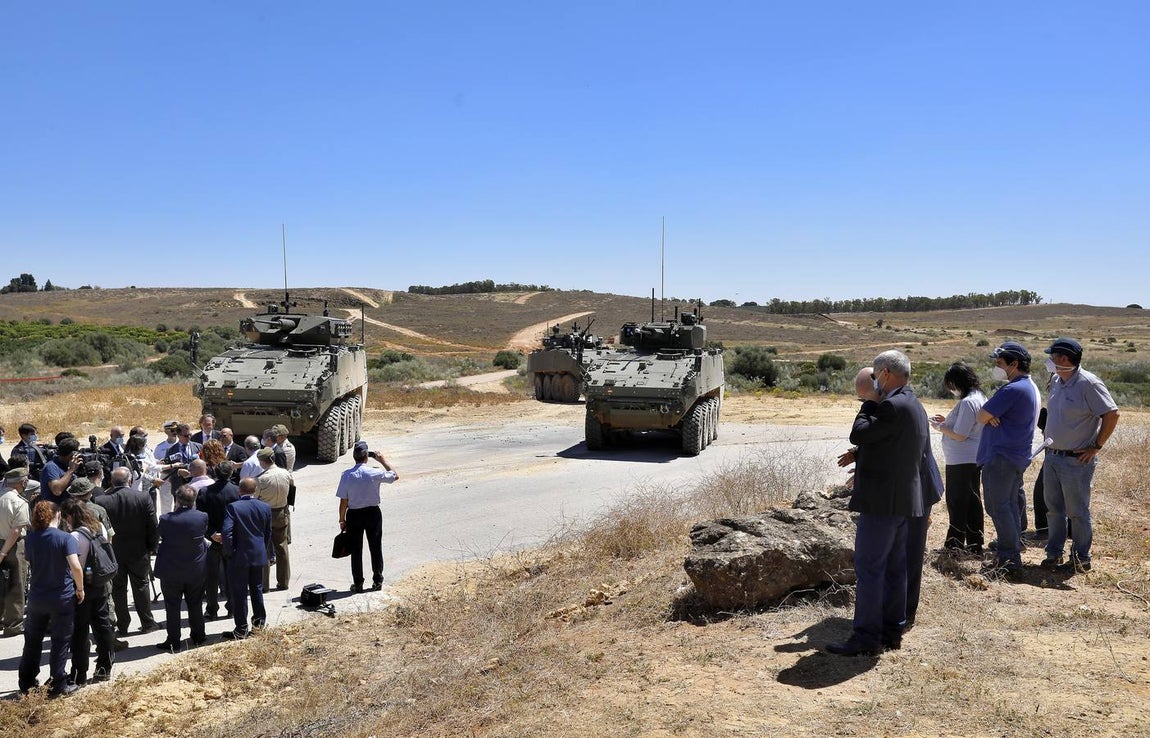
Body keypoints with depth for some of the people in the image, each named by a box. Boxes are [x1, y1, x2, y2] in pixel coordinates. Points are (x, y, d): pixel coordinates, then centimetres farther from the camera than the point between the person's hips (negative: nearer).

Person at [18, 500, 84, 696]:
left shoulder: (30, 539, -1)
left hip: (36, 597, 4)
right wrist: (80, 588, -11)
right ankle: (58, 685, 10)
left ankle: (27, 682, 28)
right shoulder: (65, 538, -16)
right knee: (61, 642, 6)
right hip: (62, 599, -4)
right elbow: (75, 566, -25)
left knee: (32, 640, 19)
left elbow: (29, 562, 13)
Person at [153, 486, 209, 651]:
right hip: (196, 570, 2)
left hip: (171, 571, -2)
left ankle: (173, 642, 14)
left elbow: (161, 535, -1)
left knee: (172, 607, 9)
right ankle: (198, 637, 27)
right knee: (195, 605, 17)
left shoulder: (166, 519, -19)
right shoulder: (202, 517, -15)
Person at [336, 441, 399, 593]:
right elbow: (395, 475, 5)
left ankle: (358, 584, 17)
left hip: (354, 515, 0)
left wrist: (342, 520, 4)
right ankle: (377, 581, 21)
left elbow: (343, 502, -8)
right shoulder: (375, 473, -13)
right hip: (373, 513, 0)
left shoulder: (346, 475, -12)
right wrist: (382, 460, 11)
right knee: (376, 548, 14)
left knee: (356, 550, 11)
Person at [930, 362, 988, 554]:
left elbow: (960, 435, -21)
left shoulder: (967, 402, -21)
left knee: (956, 503, -1)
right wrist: (947, 421, 13)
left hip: (961, 461, -10)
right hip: (975, 459, 10)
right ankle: (974, 546, 22)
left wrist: (940, 427, -7)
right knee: (972, 502, 14)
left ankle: (955, 545, 6)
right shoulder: (980, 397, 12)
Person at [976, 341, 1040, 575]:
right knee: (1010, 506, 16)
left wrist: (989, 416, 3)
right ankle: (1012, 554, 23)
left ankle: (1009, 560, -1)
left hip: (1001, 458, -10)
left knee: (998, 507, -4)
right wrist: (992, 416, -7)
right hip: (1018, 457, 10)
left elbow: (981, 417, -16)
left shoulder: (1012, 390, -20)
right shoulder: (1031, 387, 15)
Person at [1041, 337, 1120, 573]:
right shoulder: (1057, 382, 8)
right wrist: (1050, 450, 15)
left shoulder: (1088, 383, -16)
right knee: (1053, 509, 14)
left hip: (1076, 460, -8)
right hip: (1052, 457, 8)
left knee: (1077, 512, 3)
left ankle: (1081, 558, 16)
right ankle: (1054, 553, 26)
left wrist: (1096, 447, -14)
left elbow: (1112, 414, -18)